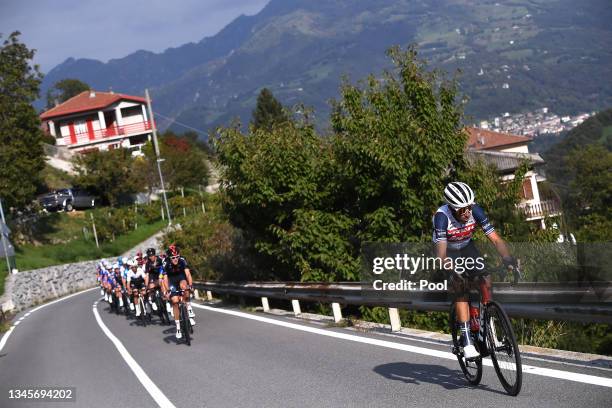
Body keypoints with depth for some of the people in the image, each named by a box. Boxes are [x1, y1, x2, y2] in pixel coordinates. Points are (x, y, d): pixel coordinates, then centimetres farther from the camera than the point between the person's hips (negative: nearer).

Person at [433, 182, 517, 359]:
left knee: (486, 280, -18)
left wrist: (508, 258, -44)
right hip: (449, 252, -3)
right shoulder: (442, 216, -35)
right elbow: (441, 253, -40)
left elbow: (495, 239, -27)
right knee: (461, 291, -20)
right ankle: (467, 341, -16)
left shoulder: (475, 211, -26)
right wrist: (453, 269, -58)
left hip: (467, 247, 3)